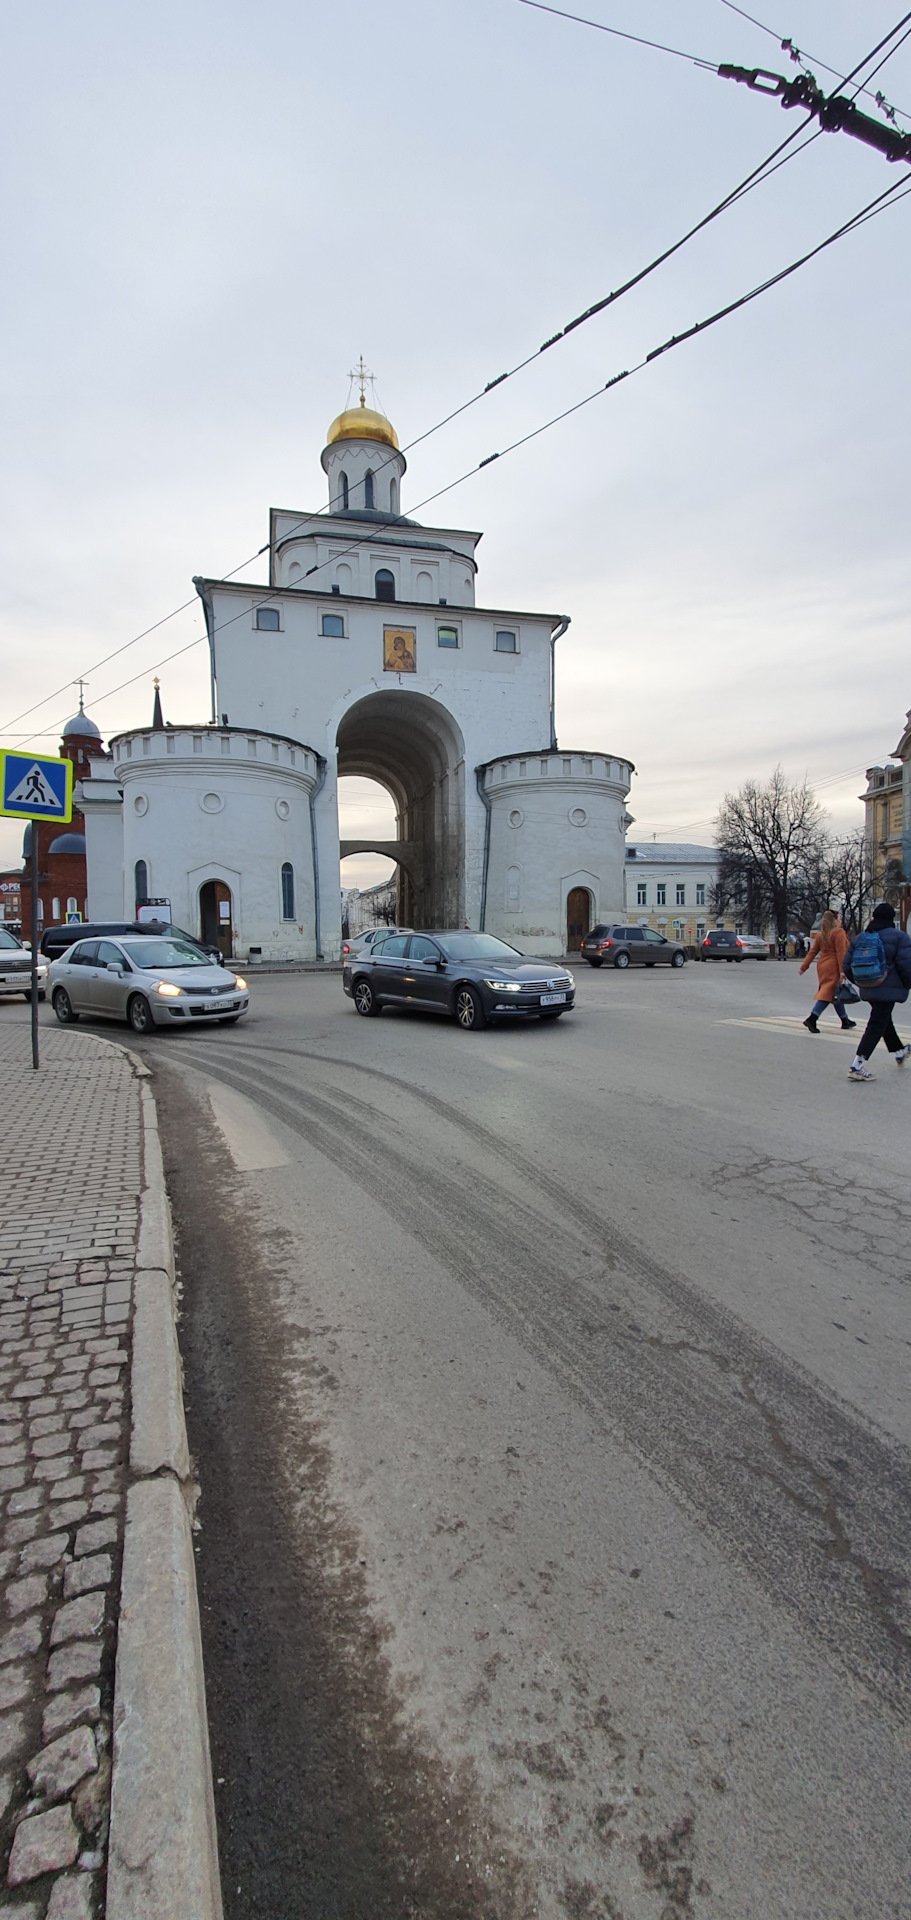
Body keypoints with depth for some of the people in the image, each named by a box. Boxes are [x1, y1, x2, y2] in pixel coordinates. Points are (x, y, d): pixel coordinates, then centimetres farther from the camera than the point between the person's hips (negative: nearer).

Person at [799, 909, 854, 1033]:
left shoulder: (821, 935, 12)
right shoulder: (839, 932, -11)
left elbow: (812, 952, 11)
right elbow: (841, 953, -17)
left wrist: (804, 966, 13)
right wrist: (842, 970, -20)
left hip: (823, 966, 9)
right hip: (833, 968, -9)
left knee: (836, 994, 17)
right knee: (828, 994, -8)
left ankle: (845, 1020, 27)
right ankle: (811, 1019, -17)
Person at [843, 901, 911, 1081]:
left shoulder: (859, 938, 5)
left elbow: (847, 965, 5)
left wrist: (859, 983, 19)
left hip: (867, 990, 6)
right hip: (889, 989, -6)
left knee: (884, 1019, 25)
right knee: (877, 1025, -5)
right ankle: (857, 1066, -12)